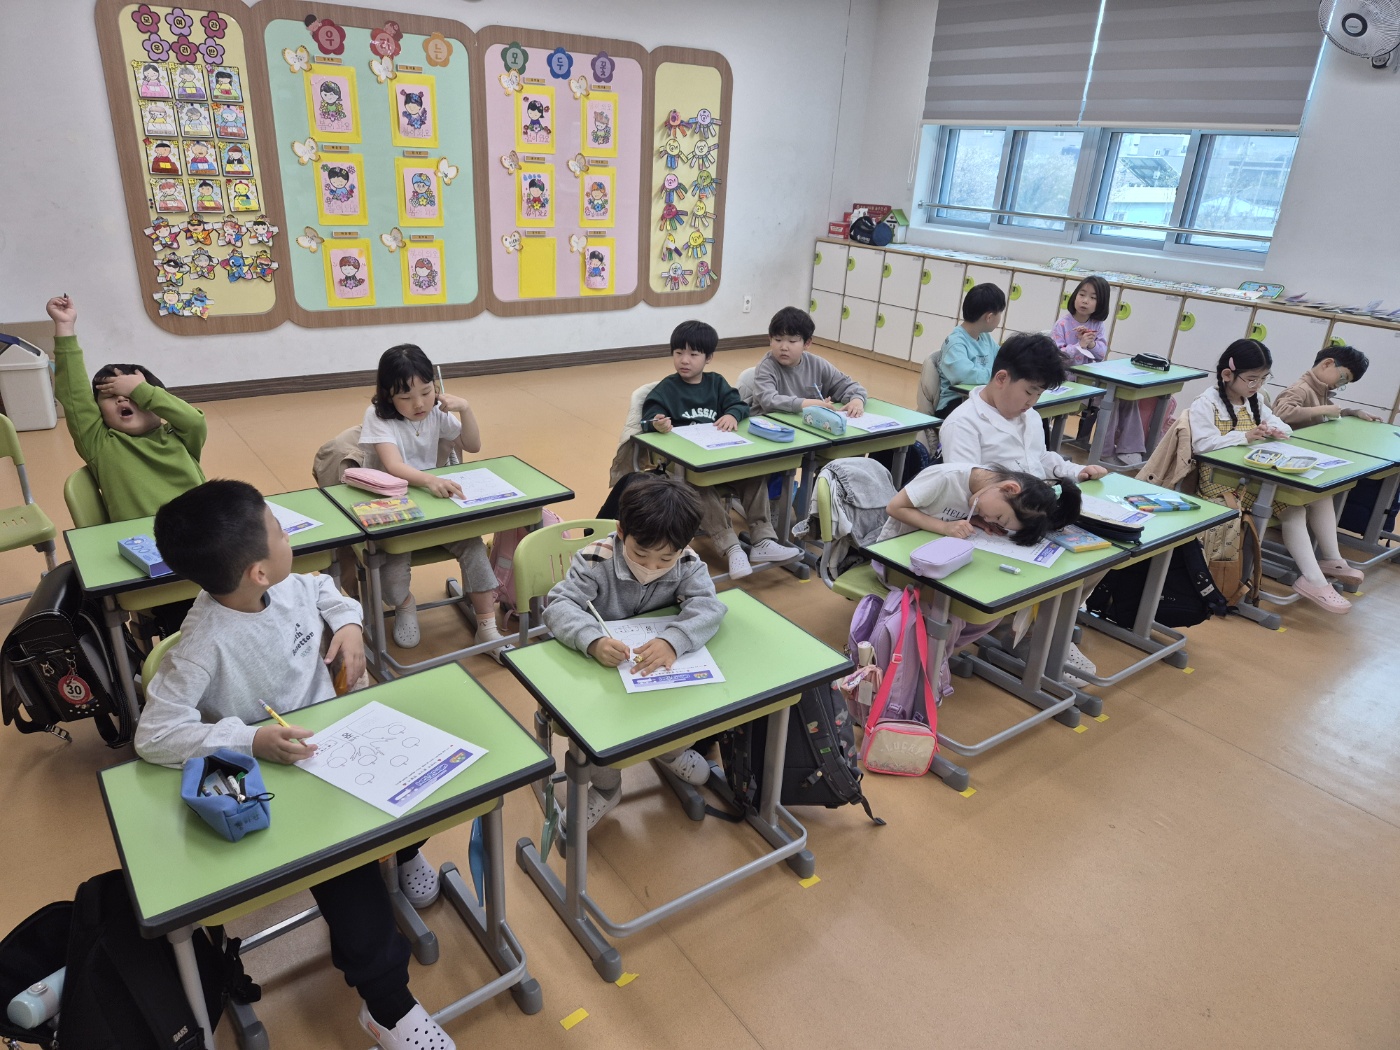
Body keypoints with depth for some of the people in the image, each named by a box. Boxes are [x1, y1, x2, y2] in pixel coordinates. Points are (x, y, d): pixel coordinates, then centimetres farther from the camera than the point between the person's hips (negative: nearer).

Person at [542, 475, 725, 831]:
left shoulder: (688, 564, -15)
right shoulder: (596, 561, -23)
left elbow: (708, 606, -28)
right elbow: (559, 604, -31)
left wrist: (673, 641, -49)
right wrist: (592, 641, -52)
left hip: (662, 663, 3)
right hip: (599, 667, -2)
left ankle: (672, 750, 15)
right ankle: (606, 787, 3)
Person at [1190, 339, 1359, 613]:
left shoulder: (1254, 402, 16)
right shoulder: (1205, 404, -10)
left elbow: (1284, 426, 15)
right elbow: (1202, 444, -22)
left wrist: (1276, 431, -10)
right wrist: (1244, 436, -28)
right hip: (1223, 480, -8)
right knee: (1291, 505, -23)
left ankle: (1331, 559, 5)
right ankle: (1313, 578, -23)